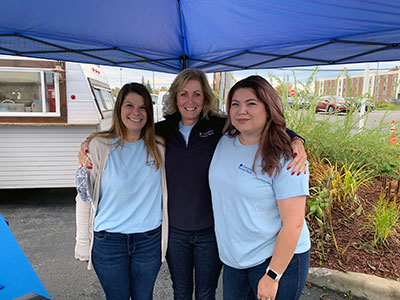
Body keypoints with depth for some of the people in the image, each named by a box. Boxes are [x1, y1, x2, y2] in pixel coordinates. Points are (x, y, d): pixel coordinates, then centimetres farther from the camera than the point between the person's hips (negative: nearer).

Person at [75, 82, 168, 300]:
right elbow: (84, 198, -5)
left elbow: (163, 196, 7)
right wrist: (83, 244, -2)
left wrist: (166, 238, 7)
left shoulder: (157, 149, -2)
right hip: (108, 241, -2)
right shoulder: (99, 146, -10)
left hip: (149, 240, 2)